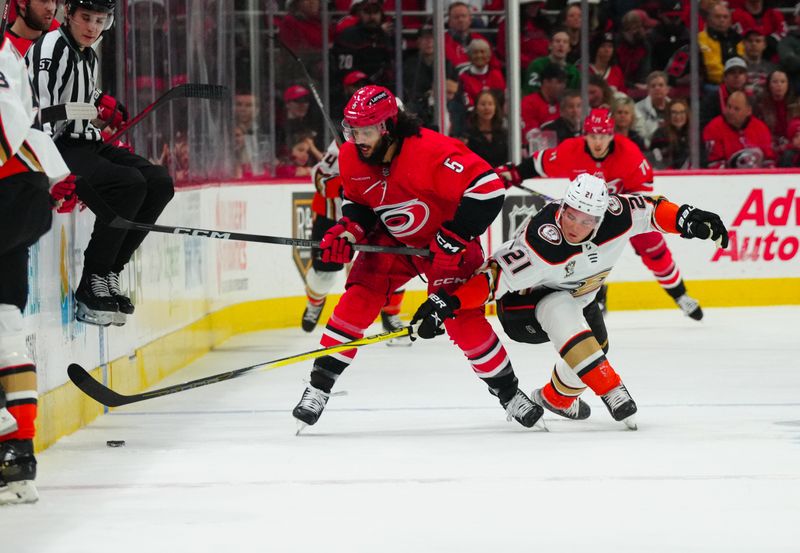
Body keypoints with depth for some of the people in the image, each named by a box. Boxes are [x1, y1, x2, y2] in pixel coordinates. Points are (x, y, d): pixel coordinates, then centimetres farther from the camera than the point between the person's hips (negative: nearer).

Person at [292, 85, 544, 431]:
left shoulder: (430, 151, -34)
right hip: (392, 240, 5)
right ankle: (320, 385, -7)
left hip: (447, 244, -5)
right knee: (358, 299, -13)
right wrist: (347, 231, -15)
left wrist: (452, 240, -30)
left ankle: (507, 392, 5)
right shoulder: (351, 158, -13)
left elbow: (488, 189, -35)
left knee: (461, 317, -13)